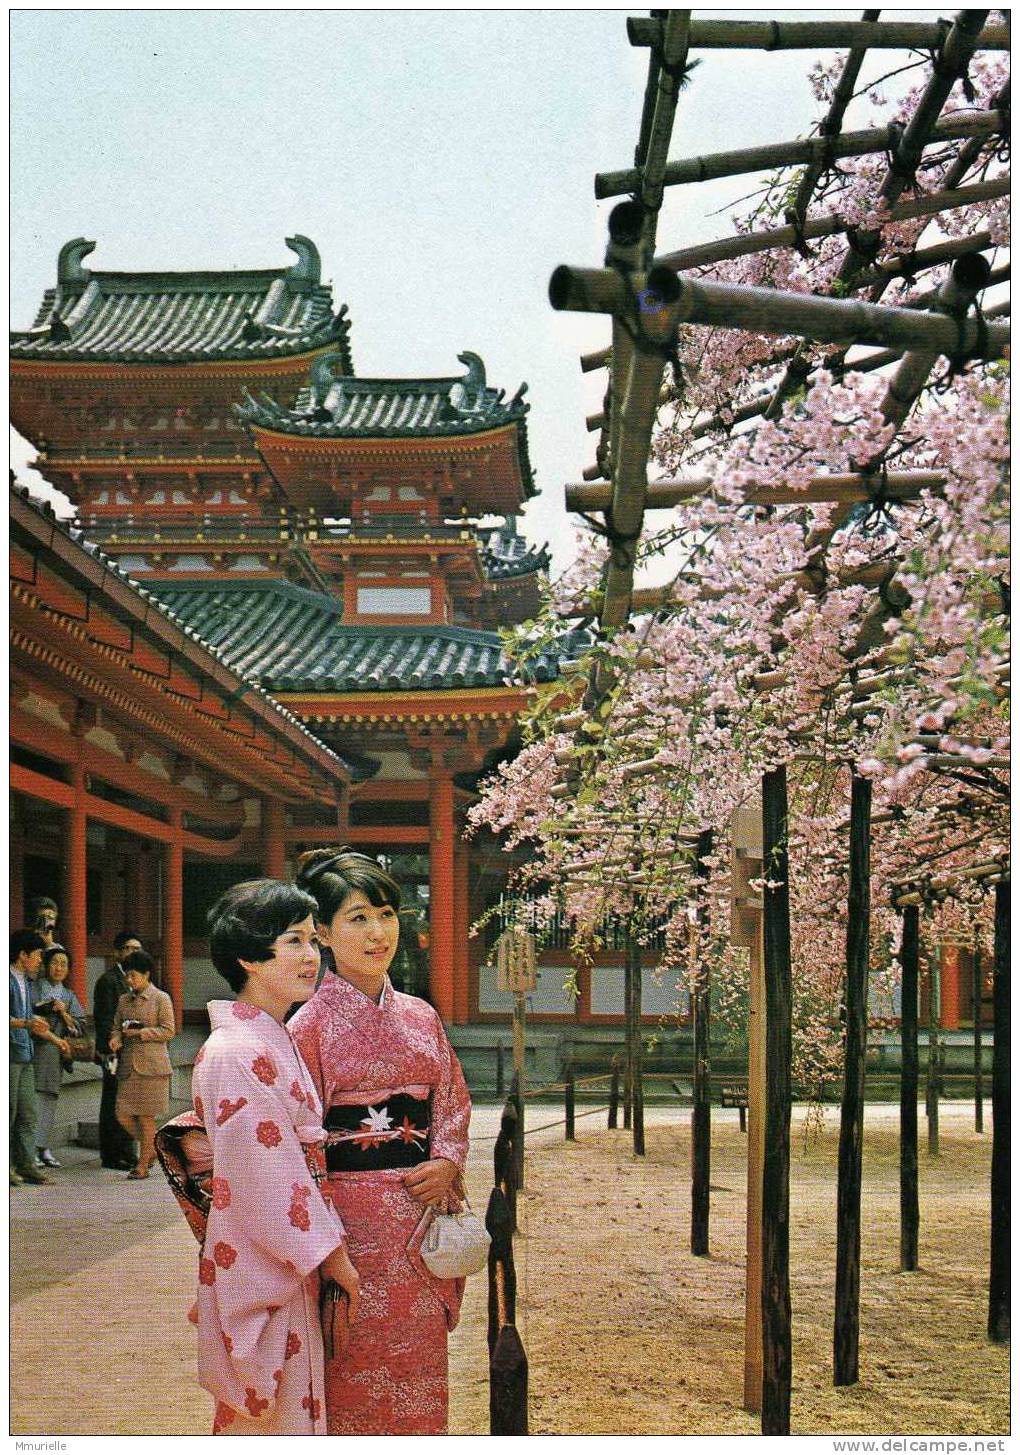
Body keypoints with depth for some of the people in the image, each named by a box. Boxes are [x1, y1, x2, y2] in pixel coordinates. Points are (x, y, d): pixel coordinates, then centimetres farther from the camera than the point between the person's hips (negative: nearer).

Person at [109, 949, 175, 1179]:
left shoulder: (161, 999, -2)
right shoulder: (124, 1000, 15)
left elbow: (168, 1031, -6)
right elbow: (116, 1027, 19)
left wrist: (140, 1032, -14)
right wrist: (116, 1039, -4)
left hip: (150, 1065, -6)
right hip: (128, 1065, 6)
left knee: (146, 1116, -2)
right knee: (123, 1116, 0)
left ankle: (143, 1163, 10)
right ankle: (152, 1149, 22)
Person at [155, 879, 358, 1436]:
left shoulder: (275, 1042, 11)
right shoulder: (234, 1053, -19)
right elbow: (268, 1177, -20)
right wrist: (330, 1254, -12)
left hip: (290, 1269, 9)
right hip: (260, 1272, -9)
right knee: (267, 1415, 0)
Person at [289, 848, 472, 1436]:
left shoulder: (419, 1016, 9)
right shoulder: (313, 1022, -7)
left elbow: (453, 1099, 14)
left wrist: (447, 1162, -5)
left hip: (421, 1210, 5)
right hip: (354, 1218, -5)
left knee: (420, 1365, 11)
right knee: (357, 1372, 1)